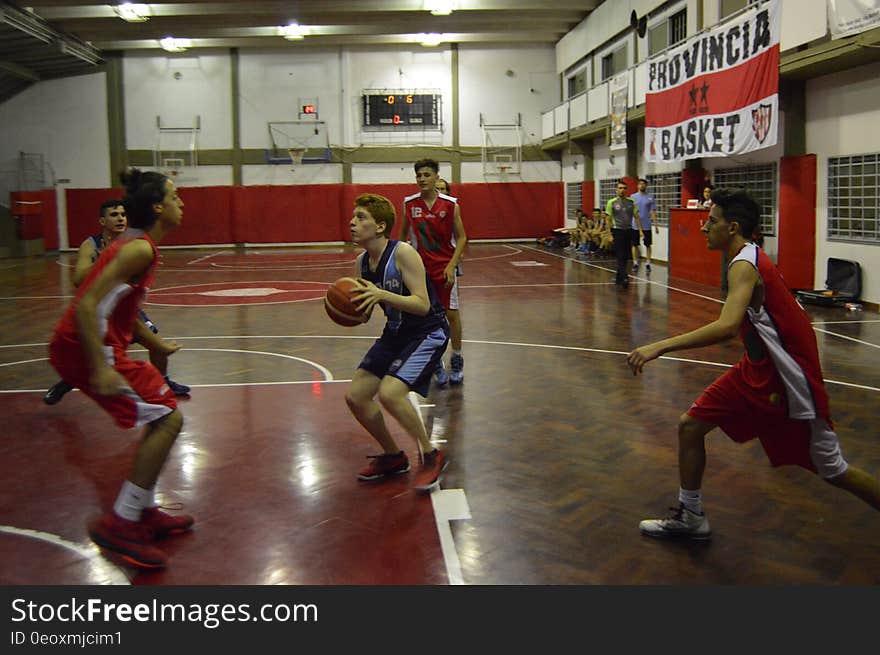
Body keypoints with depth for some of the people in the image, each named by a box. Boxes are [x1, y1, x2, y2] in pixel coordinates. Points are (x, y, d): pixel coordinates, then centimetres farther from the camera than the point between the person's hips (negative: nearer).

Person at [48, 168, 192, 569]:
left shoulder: (135, 244, 14)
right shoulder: (140, 249, -16)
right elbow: (87, 304, -24)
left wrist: (156, 345, 27)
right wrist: (100, 369, -27)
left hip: (100, 345, 10)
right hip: (85, 349, -10)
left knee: (162, 417, 17)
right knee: (168, 419, -8)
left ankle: (144, 512, 24)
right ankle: (119, 524, -4)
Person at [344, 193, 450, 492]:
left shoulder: (402, 253, -22)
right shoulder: (361, 262, 0)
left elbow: (422, 305, -27)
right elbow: (363, 313, 9)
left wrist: (382, 294, -37)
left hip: (428, 332, -8)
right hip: (396, 333, 8)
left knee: (389, 392, -26)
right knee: (355, 396, 3)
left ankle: (432, 456, -4)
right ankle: (393, 457, 24)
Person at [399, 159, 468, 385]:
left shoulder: (450, 205, -6)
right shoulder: (409, 204, -1)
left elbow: (461, 238, -1)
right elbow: (403, 236, 10)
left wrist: (451, 265, -12)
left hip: (445, 267, -1)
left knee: (452, 314, 1)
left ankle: (457, 360, 19)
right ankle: (436, 364, 16)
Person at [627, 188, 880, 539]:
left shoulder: (744, 266, -23)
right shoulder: (752, 257, 6)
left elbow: (728, 326, -40)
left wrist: (660, 346, -43)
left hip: (789, 378, -9)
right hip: (758, 369, 9)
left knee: (833, 471, 4)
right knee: (690, 425, 5)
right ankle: (690, 516, 19)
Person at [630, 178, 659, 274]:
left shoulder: (650, 197, 4)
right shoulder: (633, 197, 5)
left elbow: (652, 212, 2)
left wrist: (656, 225, -4)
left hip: (647, 226, 0)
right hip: (635, 225, 0)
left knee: (648, 245, 2)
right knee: (635, 245, 4)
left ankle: (648, 264, 9)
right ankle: (635, 263, 13)